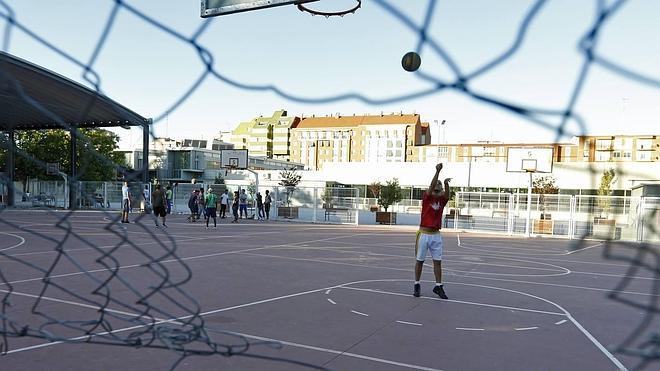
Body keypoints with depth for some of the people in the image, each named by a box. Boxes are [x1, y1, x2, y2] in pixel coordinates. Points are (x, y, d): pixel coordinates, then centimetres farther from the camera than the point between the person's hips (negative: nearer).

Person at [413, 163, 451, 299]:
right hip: (424, 233, -3)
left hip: (436, 235, 3)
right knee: (419, 261, 5)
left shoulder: (442, 200, 4)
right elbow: (431, 186, -22)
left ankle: (438, 286, 11)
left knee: (438, 261, 3)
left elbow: (447, 194, -18)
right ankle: (417, 285, 17)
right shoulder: (426, 198, -5)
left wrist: (446, 184, -38)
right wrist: (437, 171, -33)